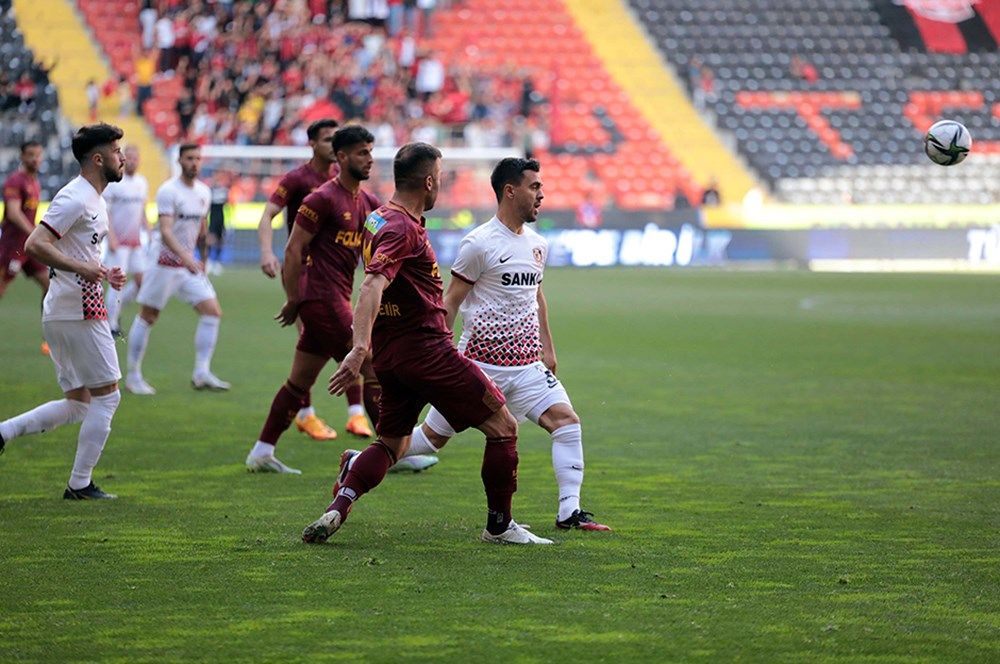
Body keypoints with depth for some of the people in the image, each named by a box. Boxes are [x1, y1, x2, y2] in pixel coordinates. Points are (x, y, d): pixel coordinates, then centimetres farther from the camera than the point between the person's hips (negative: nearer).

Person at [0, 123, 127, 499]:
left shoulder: (92, 199, 18)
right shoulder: (75, 198, -14)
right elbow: (34, 245, -23)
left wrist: (102, 274, 15)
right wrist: (81, 268, -31)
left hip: (62, 313, 10)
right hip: (79, 311, -10)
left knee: (77, 405, 12)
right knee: (107, 396, -3)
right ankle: (80, 485, 1)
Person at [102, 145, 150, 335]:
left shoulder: (142, 182, 11)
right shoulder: (114, 182, -9)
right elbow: (104, 212, -11)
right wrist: (111, 237, -18)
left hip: (136, 241, 7)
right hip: (118, 241, -7)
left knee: (141, 281, 3)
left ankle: (116, 308, 22)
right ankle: (111, 325, -2)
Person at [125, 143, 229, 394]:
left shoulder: (204, 192, 8)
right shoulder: (168, 191, -15)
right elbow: (165, 231, -26)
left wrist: (201, 261, 25)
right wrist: (187, 258, -39)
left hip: (190, 265, 7)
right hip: (164, 263, -7)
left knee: (213, 312, -5)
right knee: (147, 317, 1)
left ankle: (202, 373, -2)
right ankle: (133, 376, 11)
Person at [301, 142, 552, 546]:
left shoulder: (380, 218, 13)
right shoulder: (402, 229, -18)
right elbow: (372, 287, -31)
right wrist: (359, 348, -42)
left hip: (391, 354, 10)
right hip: (426, 350, -10)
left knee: (391, 444, 16)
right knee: (503, 426, 1)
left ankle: (336, 511, -2)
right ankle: (499, 525, 8)